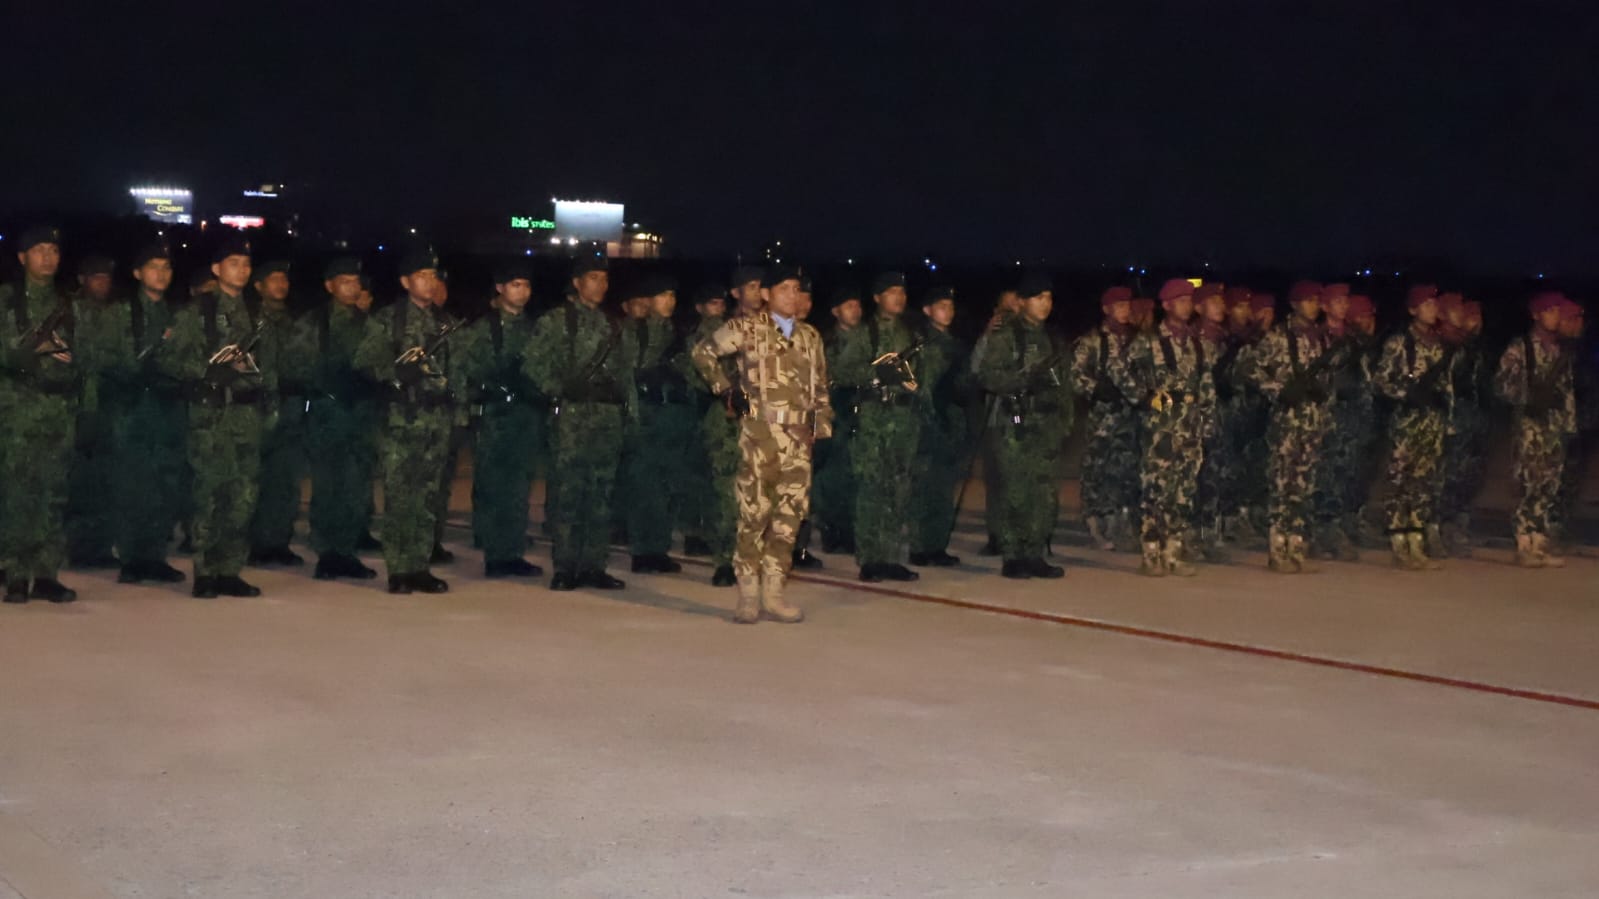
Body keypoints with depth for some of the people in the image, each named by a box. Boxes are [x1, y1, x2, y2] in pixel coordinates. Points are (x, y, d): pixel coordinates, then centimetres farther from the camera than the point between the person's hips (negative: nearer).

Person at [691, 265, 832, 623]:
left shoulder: (810, 336, 16)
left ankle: (773, 593, 9)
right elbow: (704, 352, 5)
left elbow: (821, 386, 20)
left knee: (790, 514, 2)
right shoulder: (747, 328, 1)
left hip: (798, 437, 5)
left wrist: (822, 424, 10)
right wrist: (727, 390, -1)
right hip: (760, 432, -5)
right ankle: (748, 594, 2)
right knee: (755, 512, -6)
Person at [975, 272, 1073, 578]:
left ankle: (1034, 556, 11)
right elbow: (988, 377, -10)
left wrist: (1066, 422, 14)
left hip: (1048, 425, 6)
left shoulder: (1053, 339, 17)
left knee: (1046, 493, 3)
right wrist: (1026, 380, -20)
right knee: (1014, 492, -6)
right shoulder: (1004, 335, -2)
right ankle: (1012, 558, 1)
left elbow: (1065, 383, 21)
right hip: (1016, 425, -6)